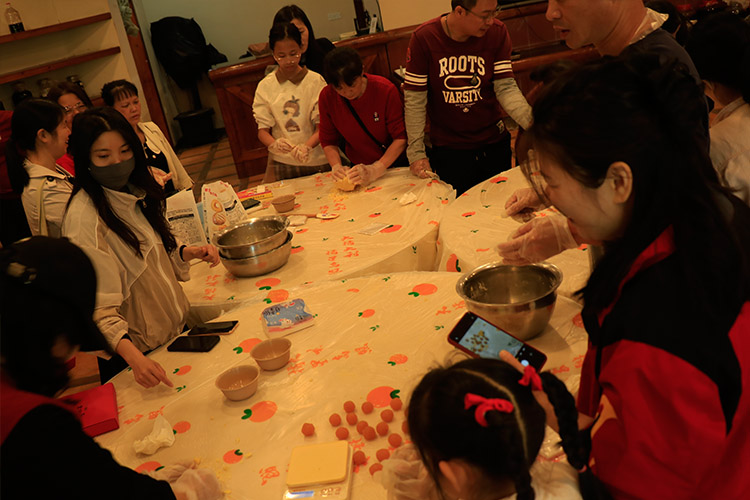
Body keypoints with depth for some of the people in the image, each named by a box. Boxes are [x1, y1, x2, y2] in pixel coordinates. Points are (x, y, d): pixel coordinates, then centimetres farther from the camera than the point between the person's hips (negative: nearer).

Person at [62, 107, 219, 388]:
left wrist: (187, 253, -3)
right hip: (138, 350, -8)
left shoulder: (132, 193, 0)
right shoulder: (84, 217, -26)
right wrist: (133, 356, -44)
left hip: (176, 328, 8)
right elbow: (98, 306, -29)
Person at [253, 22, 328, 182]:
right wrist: (274, 144, -23)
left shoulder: (315, 81, -2)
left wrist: (306, 146, -28)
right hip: (281, 163, 1)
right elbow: (262, 130, 1)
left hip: (317, 161, -1)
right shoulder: (265, 87, 2)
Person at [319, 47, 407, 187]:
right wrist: (336, 167, -17)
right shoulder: (326, 97, -9)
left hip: (393, 165, -1)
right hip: (357, 168, 1)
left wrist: (375, 170, -24)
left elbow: (401, 138, -14)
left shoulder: (386, 90, -17)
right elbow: (328, 141, 3)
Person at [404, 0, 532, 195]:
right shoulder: (423, 38, -15)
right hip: (448, 149, -2)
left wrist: (532, 122, -28)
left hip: (494, 143, 3)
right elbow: (415, 99, -11)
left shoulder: (497, 32, -8)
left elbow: (506, 88, -11)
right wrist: (416, 153, -14)